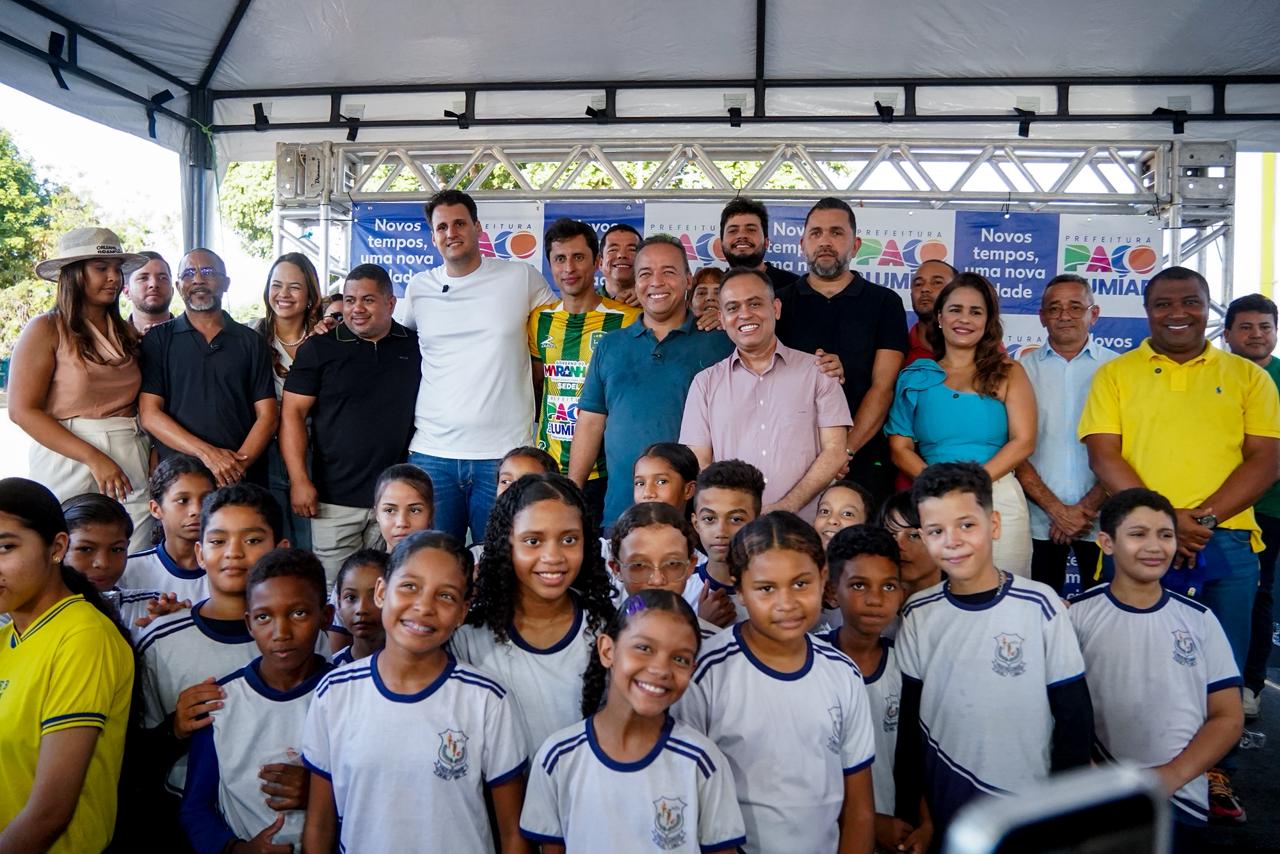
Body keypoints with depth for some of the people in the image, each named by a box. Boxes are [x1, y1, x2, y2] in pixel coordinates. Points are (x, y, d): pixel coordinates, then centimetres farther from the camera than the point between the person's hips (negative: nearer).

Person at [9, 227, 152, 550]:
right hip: (69, 465, -4)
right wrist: (94, 457, -16)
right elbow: (22, 411, -8)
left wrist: (154, 459, -1)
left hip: (132, 462, 4)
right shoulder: (46, 330, -2)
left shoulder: (127, 333, 12)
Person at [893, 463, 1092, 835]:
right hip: (945, 805, 2)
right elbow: (908, 720, 2)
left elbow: (1075, 714, -6)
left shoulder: (1039, 605, -12)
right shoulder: (918, 614, -5)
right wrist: (905, 815, 2)